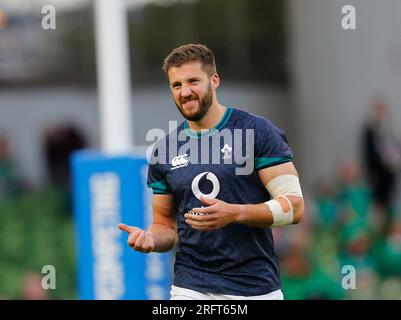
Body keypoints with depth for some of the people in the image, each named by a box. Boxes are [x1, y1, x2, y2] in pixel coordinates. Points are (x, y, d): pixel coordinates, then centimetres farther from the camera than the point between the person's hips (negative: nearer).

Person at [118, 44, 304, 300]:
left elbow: (294, 206, -7)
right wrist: (150, 238, -8)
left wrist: (234, 213, -20)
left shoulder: (259, 132, -3)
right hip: (191, 286, 3)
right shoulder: (164, 152, 8)